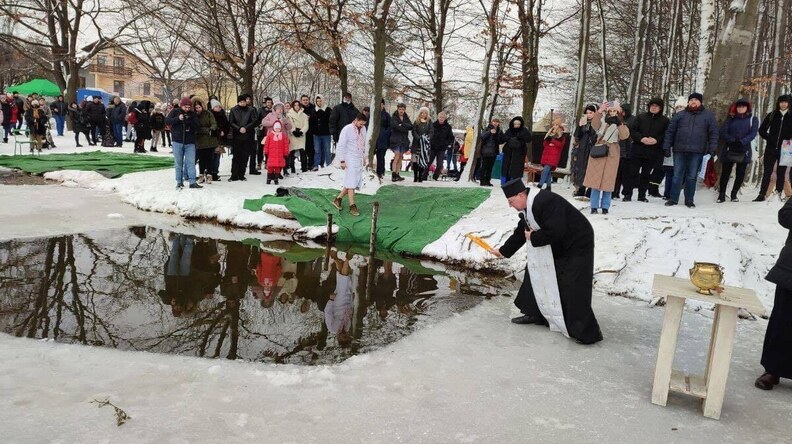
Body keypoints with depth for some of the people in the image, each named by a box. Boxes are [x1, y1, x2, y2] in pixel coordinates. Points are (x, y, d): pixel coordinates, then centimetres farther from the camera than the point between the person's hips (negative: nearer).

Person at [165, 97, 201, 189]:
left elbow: (197, 126, -1)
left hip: (190, 142, 1)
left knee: (191, 162, -4)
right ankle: (179, 182, 14)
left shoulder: (192, 114, 6)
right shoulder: (175, 112, 3)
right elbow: (167, 120, -6)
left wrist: (190, 121, -18)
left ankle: (192, 182, -3)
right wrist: (178, 118, -18)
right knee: (179, 163, 6)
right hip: (178, 141, 0)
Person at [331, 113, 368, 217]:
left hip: (360, 159, 7)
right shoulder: (347, 129, -12)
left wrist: (365, 157, 18)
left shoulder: (363, 129, 7)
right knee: (351, 183, -7)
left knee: (355, 182, 7)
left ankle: (338, 199, 19)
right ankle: (352, 206, -3)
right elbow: (340, 146, -11)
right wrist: (342, 161, -14)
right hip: (350, 159, -7)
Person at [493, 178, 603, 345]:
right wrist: (504, 251, 25)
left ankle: (586, 332, -6)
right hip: (556, 247, 10)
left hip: (577, 245, -10)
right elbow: (520, 232, 16)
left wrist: (533, 237, -19)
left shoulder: (546, 202, -30)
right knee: (535, 271, 12)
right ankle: (535, 313, 26)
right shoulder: (528, 208, 3)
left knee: (574, 289, -14)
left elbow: (555, 232, -35)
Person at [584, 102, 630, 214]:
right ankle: (594, 206, 3)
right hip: (597, 154, 1)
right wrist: (599, 112, -24)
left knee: (607, 182, -1)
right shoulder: (602, 124, 12)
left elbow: (624, 136, -12)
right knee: (595, 180, -2)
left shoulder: (621, 126, 9)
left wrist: (618, 122, -23)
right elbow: (594, 125, -10)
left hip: (611, 156, -1)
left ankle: (605, 207, 7)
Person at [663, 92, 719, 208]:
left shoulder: (708, 115, 10)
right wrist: (666, 147, 0)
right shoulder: (679, 115, 12)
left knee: (692, 177, 4)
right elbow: (670, 131, 9)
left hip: (697, 152, -1)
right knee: (677, 176, 3)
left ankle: (689, 200, 12)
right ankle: (673, 198, 10)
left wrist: (712, 149, -6)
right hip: (679, 151, 1)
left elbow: (713, 133, 5)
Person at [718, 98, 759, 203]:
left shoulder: (753, 119, 5)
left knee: (740, 174, 5)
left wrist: (742, 141, -23)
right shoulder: (731, 118, 6)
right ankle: (721, 195, 6)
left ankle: (734, 194, 16)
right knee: (725, 172, 0)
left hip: (744, 151, 0)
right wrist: (733, 141, -19)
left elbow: (753, 133, -8)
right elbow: (723, 132, -4)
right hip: (729, 150, 0)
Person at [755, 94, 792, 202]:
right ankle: (762, 194, 1)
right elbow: (761, 130, 9)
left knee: (781, 173, 5)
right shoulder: (772, 116, 5)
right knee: (767, 172, 1)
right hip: (771, 149, 1)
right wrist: (770, 138, -3)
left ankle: (779, 194, 9)